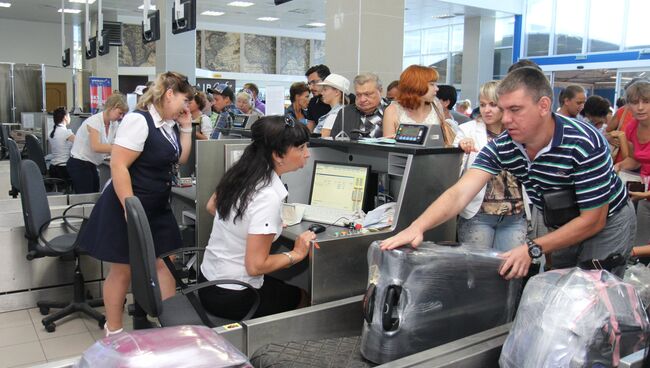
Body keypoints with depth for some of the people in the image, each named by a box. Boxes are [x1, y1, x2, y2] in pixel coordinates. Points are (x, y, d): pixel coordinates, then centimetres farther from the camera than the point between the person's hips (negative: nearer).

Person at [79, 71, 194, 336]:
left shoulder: (169, 124, 7)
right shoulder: (139, 121, -20)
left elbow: (180, 159, 17)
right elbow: (118, 166, -24)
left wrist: (186, 127, 5)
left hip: (158, 209, 8)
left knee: (164, 263, 10)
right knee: (123, 270, 5)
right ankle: (113, 332, 22)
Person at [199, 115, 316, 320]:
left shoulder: (239, 173, -3)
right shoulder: (268, 197, -29)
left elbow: (211, 207, 17)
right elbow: (255, 265, -26)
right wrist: (296, 254, -13)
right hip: (232, 297, -8)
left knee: (291, 289, 28)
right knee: (304, 297, 18)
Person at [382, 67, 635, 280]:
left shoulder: (585, 145, -32)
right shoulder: (501, 147, -20)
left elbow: (593, 219, -26)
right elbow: (459, 194, -31)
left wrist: (533, 249, -32)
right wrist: (417, 227, -47)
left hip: (608, 221, -4)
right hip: (562, 223, 4)